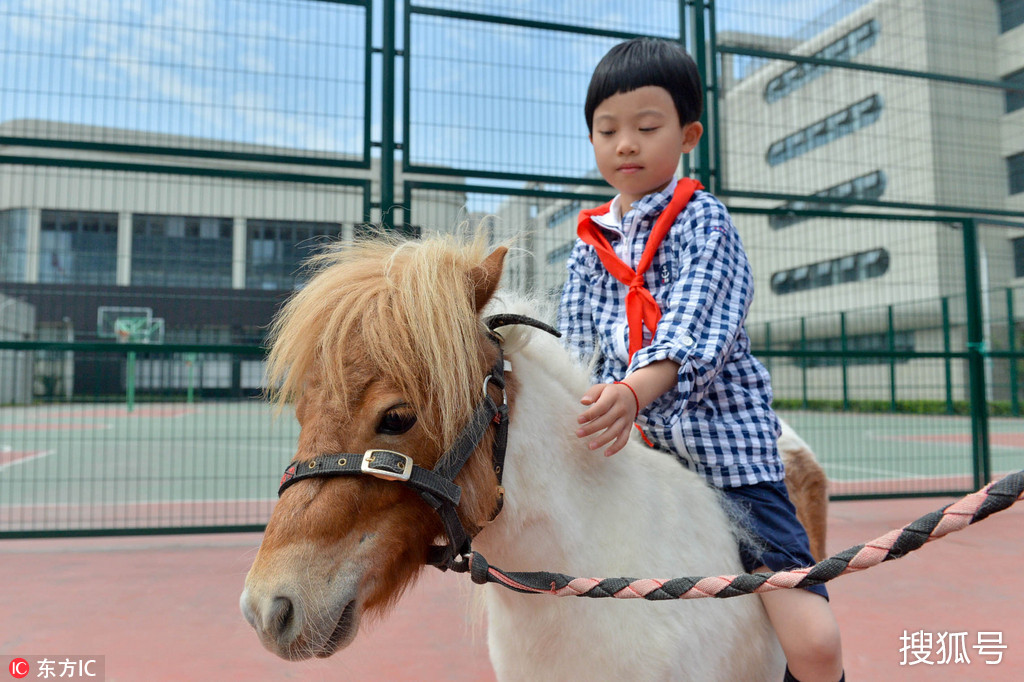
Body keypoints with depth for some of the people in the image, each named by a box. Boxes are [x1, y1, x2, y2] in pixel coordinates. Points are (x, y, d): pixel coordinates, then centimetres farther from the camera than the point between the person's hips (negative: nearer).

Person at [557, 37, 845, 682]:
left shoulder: (703, 219, -3)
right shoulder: (590, 244, 13)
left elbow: (695, 327, -20)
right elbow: (572, 346, 10)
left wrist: (637, 390, -38)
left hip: (723, 442, -5)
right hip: (627, 449, 5)